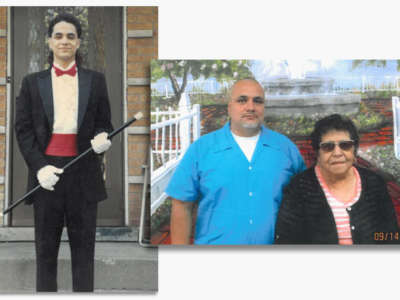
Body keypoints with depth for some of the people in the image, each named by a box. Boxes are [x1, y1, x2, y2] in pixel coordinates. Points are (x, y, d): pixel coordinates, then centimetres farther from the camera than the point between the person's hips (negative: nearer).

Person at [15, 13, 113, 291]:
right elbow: (23, 129, 3)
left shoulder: (95, 80, 7)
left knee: (83, 245, 7)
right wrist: (39, 166, -11)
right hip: (46, 172, 0)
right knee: (46, 247, 8)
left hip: (84, 173, 0)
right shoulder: (32, 82, 6)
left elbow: (105, 123, 10)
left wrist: (102, 138, -14)